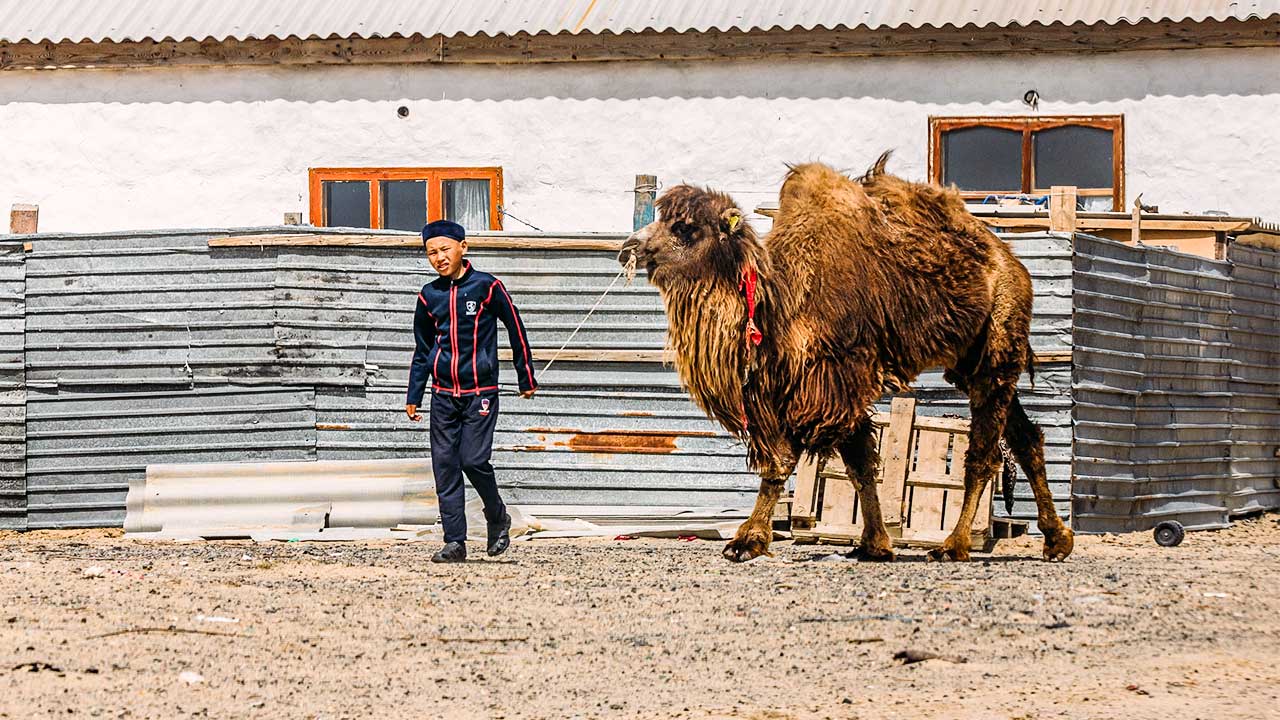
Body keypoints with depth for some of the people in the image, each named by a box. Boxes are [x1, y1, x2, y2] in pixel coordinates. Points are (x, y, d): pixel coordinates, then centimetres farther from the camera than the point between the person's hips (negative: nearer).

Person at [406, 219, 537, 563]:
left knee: (473, 460, -13)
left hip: (480, 392, -4)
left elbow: (515, 329, 5)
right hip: (443, 394, 4)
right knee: (445, 465, -1)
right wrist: (413, 397, 15)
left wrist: (526, 378, 9)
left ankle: (498, 518, 13)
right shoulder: (429, 295, 8)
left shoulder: (486, 286, -4)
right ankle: (454, 542, 2)